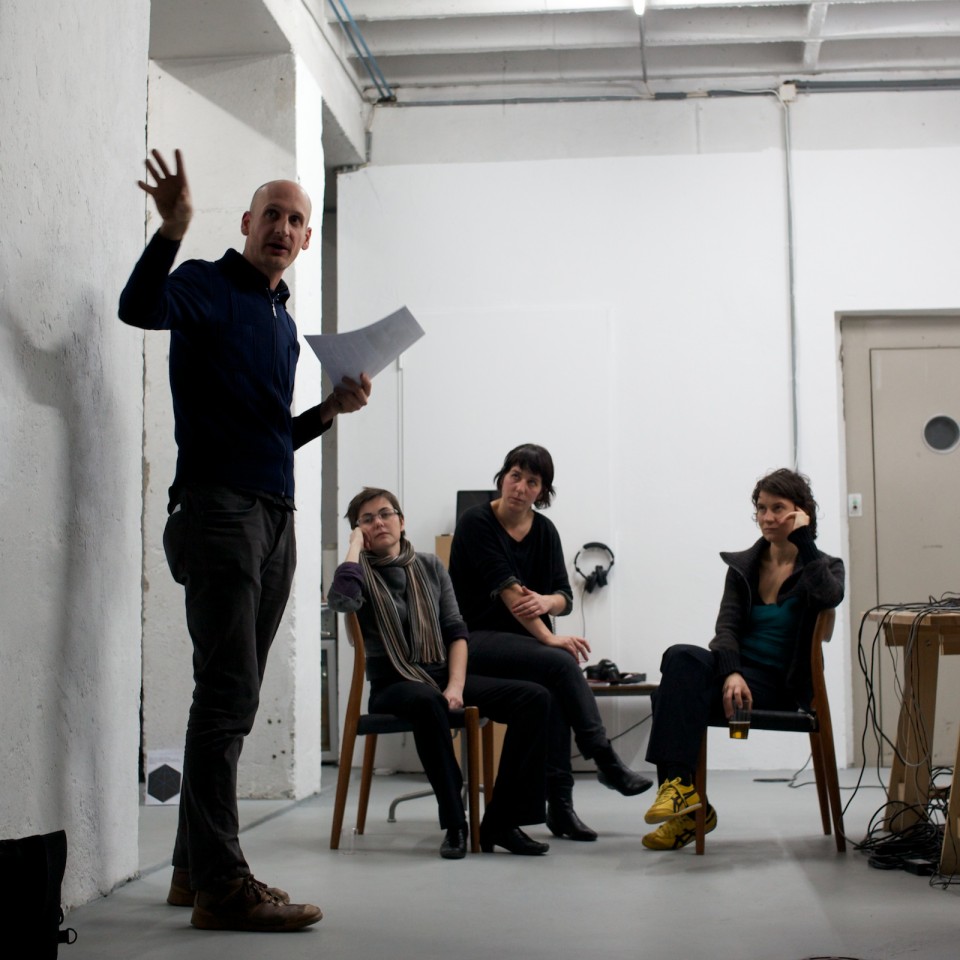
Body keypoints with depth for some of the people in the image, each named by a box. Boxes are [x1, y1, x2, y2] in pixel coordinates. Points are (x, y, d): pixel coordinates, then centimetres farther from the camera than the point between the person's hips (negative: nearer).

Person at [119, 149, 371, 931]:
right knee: (228, 696, -12)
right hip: (218, 507, -8)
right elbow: (139, 307, -24)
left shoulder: (284, 322, 22)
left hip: (275, 516, 8)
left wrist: (332, 410, 10)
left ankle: (196, 868, 16)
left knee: (234, 699, 9)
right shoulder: (207, 287, -1)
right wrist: (173, 228, -36)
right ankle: (220, 884, -10)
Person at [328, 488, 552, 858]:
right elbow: (341, 599, -24)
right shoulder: (363, 572, 2)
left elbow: (456, 631, 8)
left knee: (535, 698, -16)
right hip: (393, 685, -5)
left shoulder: (430, 567, 13)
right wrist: (355, 544, -9)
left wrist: (456, 686, -9)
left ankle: (501, 821, -18)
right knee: (428, 701, -41)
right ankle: (454, 823, -30)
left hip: (443, 675, 5)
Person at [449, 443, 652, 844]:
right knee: (561, 663, -29)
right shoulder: (476, 522, -10)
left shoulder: (544, 530, 8)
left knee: (553, 687, -28)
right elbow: (506, 588, -19)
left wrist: (546, 602, -22)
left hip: (524, 641, 5)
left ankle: (559, 802, -26)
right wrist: (549, 638, -26)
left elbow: (565, 596, 3)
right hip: (476, 638, -5)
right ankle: (605, 760, -20)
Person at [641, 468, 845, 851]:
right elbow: (727, 626, 0)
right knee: (681, 658, -32)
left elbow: (829, 596, -21)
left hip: (779, 686, -4)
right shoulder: (742, 567, 15)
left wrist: (803, 539, -14)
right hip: (736, 673, 4)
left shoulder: (823, 566, 6)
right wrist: (731, 673, -19)